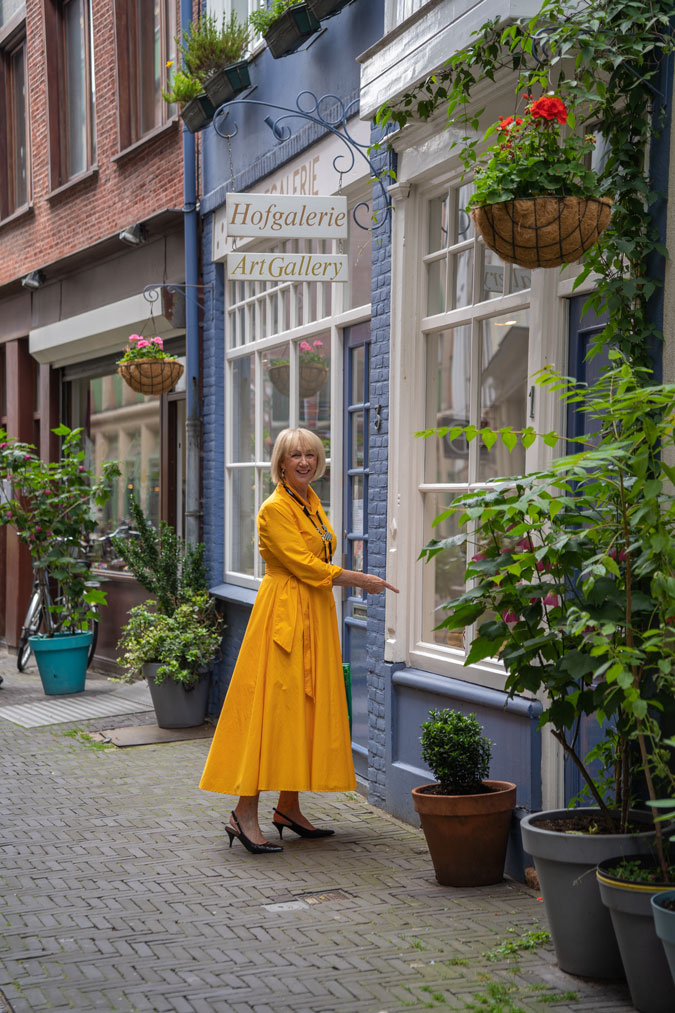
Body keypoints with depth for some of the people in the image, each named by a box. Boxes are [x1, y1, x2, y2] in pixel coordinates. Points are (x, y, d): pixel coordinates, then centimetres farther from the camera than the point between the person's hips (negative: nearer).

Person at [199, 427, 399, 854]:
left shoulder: (313, 502, 15)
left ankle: (289, 807, 16)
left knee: (307, 707, 9)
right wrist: (361, 580, -13)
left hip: (316, 614, 9)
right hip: (284, 613, -9)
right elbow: (303, 563, -16)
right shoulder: (275, 509, -12)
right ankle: (245, 814, -10)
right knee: (271, 707, -11)